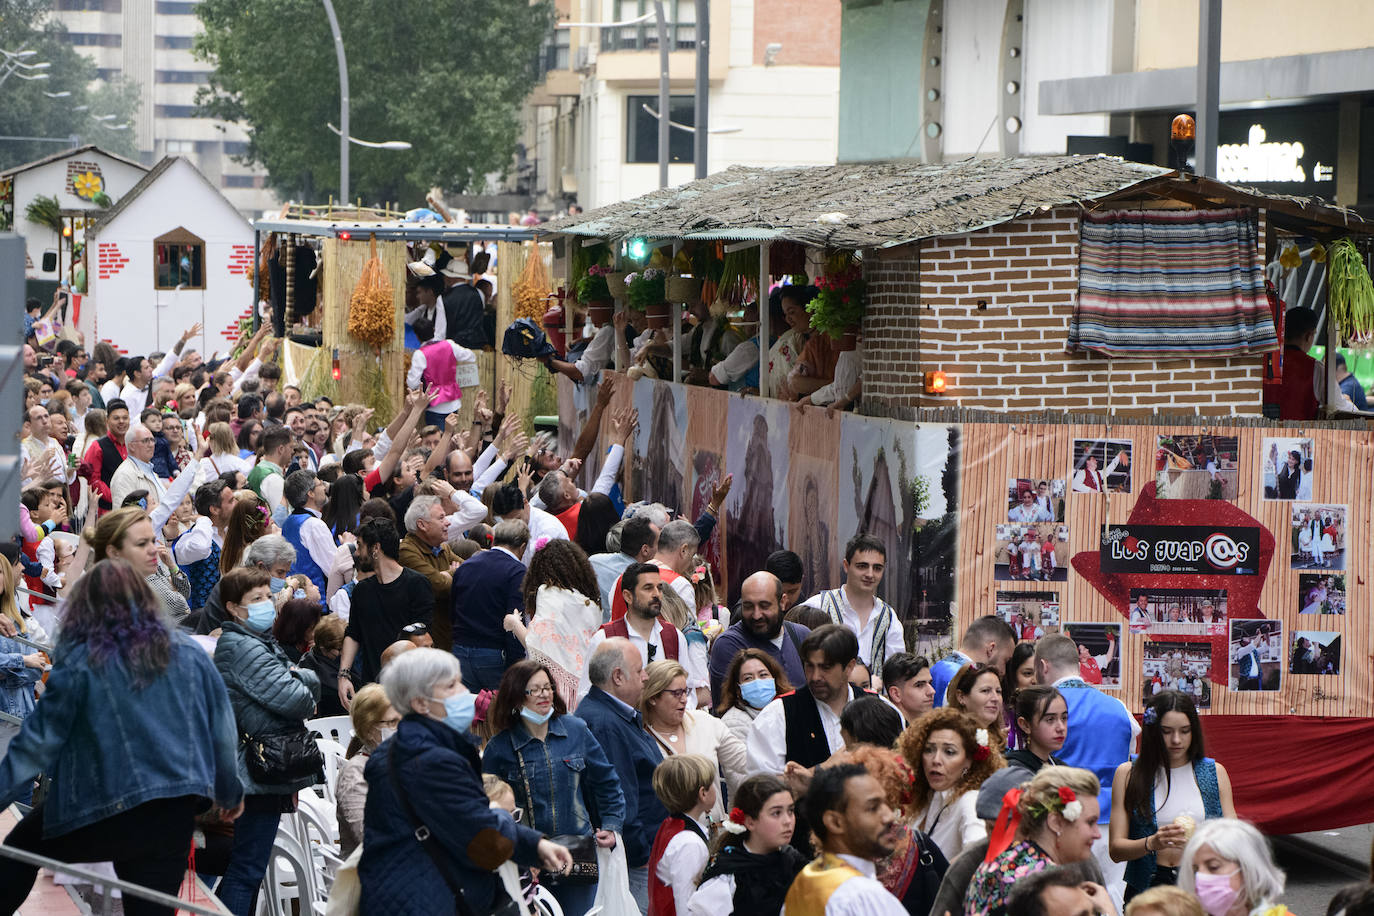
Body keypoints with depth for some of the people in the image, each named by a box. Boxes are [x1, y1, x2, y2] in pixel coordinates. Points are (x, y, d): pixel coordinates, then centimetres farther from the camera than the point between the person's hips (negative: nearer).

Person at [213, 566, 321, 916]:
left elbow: (313, 681, 16)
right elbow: (294, 700, -22)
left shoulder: (261, 642, 17)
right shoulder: (243, 648, -17)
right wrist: (305, 694, -2)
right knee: (248, 868, -10)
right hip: (265, 771, -11)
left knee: (245, 864, 16)